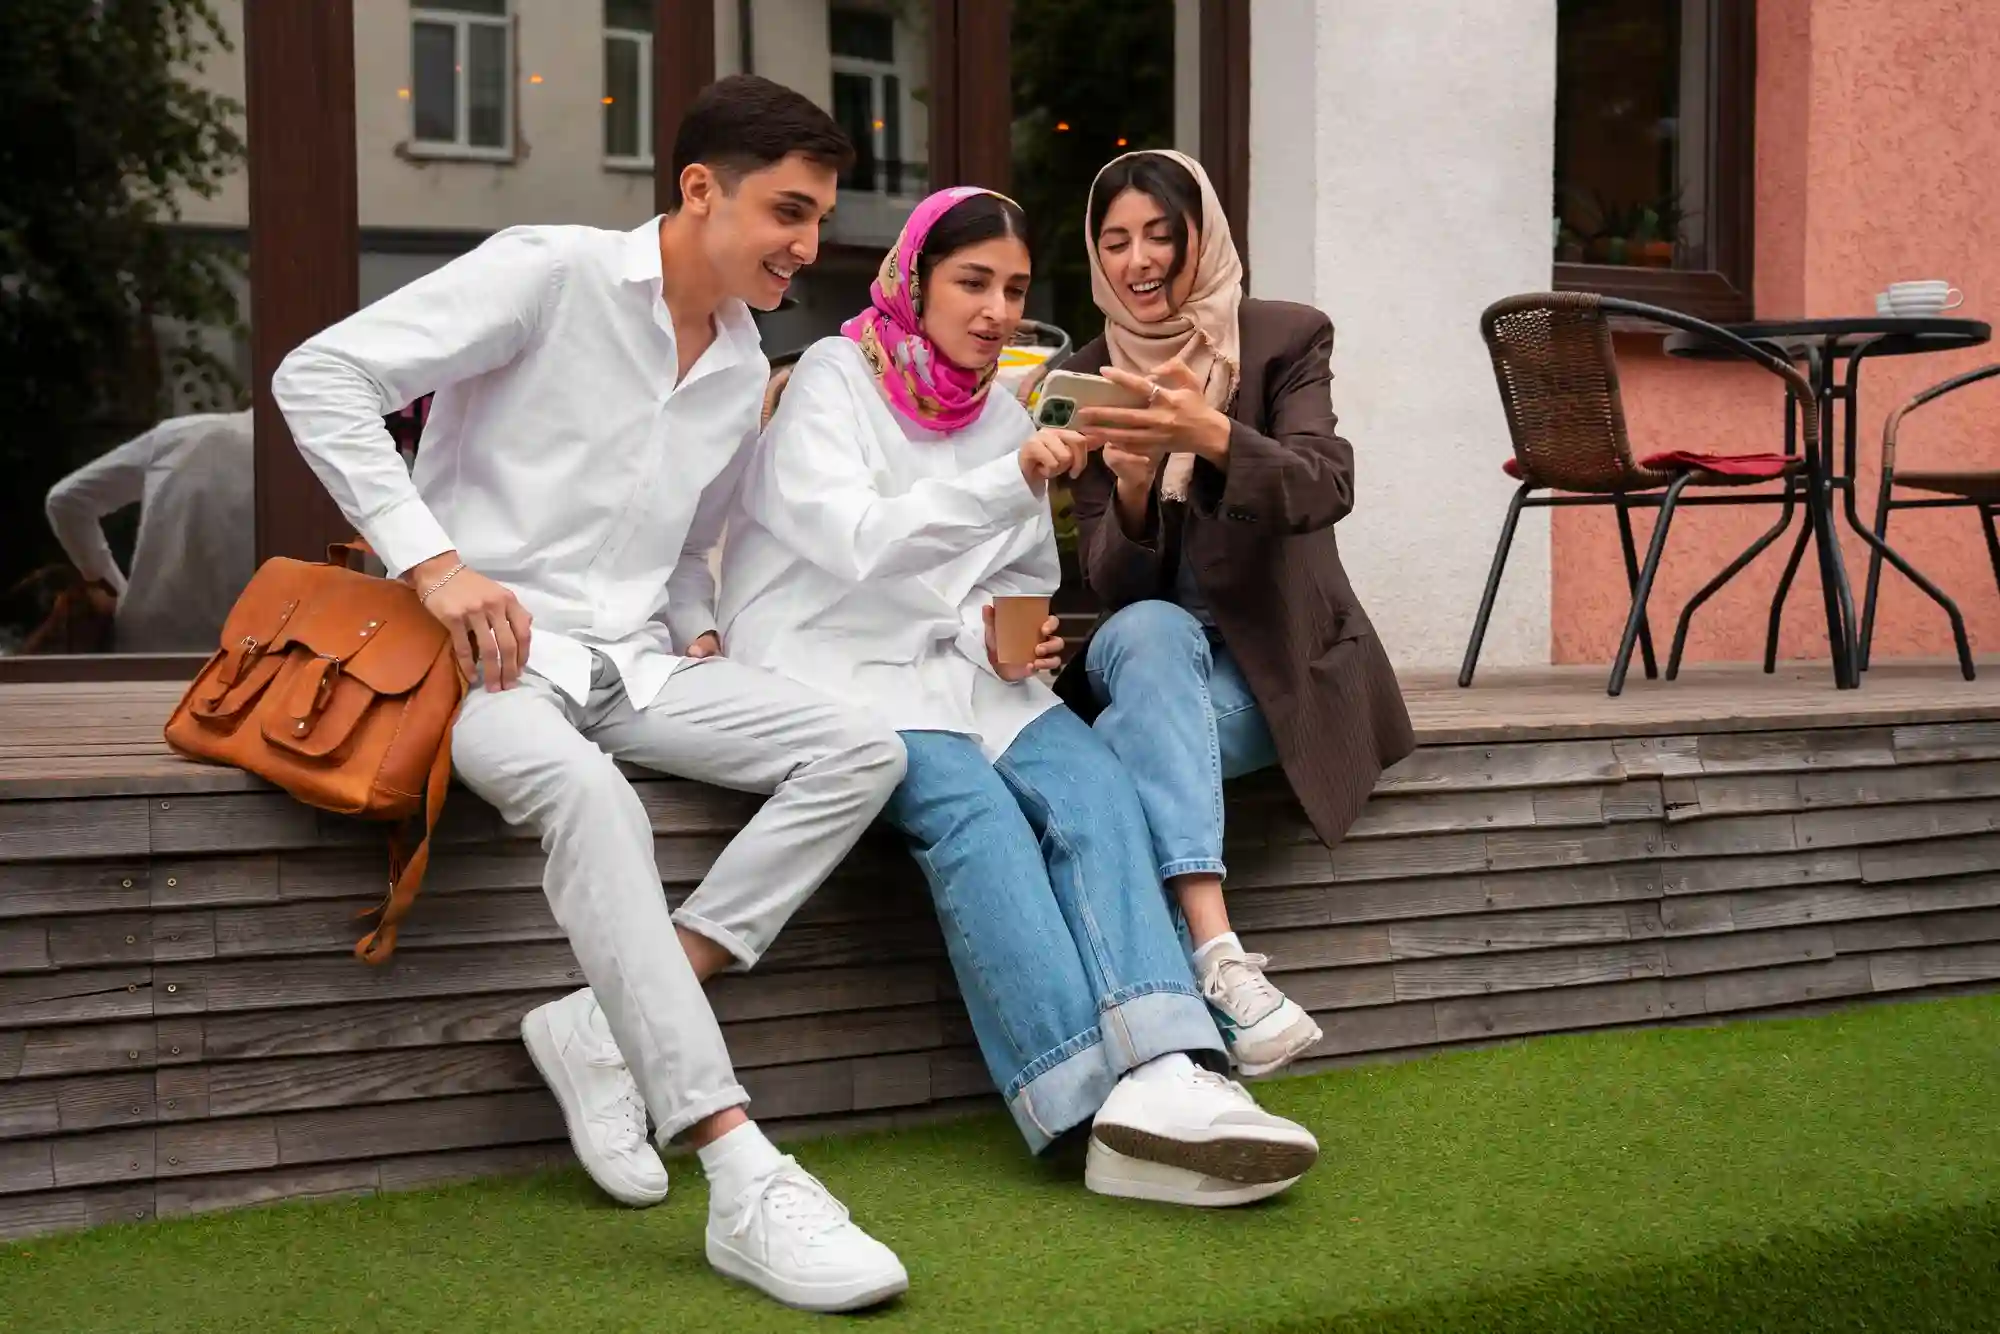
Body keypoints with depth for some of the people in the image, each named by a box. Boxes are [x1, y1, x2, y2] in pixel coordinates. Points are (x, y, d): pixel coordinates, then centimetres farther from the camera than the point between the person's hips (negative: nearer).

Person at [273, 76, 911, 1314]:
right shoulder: (551, 272, -8)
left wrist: (699, 635, 5)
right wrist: (433, 562, -20)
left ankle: (609, 1025, -16)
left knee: (861, 751, -14)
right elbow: (321, 374, -14)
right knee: (592, 793, -39)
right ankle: (745, 1182, -42)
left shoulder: (744, 370, 14)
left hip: (636, 658, 7)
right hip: (492, 650, -7)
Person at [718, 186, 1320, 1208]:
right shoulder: (833, 378, 0)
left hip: (958, 665, 5)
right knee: (970, 806, -33)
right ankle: (1097, 1096, -41)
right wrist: (1013, 480, -24)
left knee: (1091, 786, -26)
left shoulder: (1001, 410, 18)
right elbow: (858, 543, -15)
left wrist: (1005, 632, 0)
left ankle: (1164, 1075, -43)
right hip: (832, 665, -5)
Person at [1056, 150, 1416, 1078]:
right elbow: (1110, 584, -4)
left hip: (1277, 657, -1)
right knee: (1154, 634, -36)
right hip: (1151, 649, 2)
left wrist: (1213, 436, -41)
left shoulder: (1285, 338, -2)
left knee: (1135, 742, -33)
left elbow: (1324, 489, -22)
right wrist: (1133, 489, -27)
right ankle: (1219, 959, -50)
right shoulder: (1089, 377, 4)